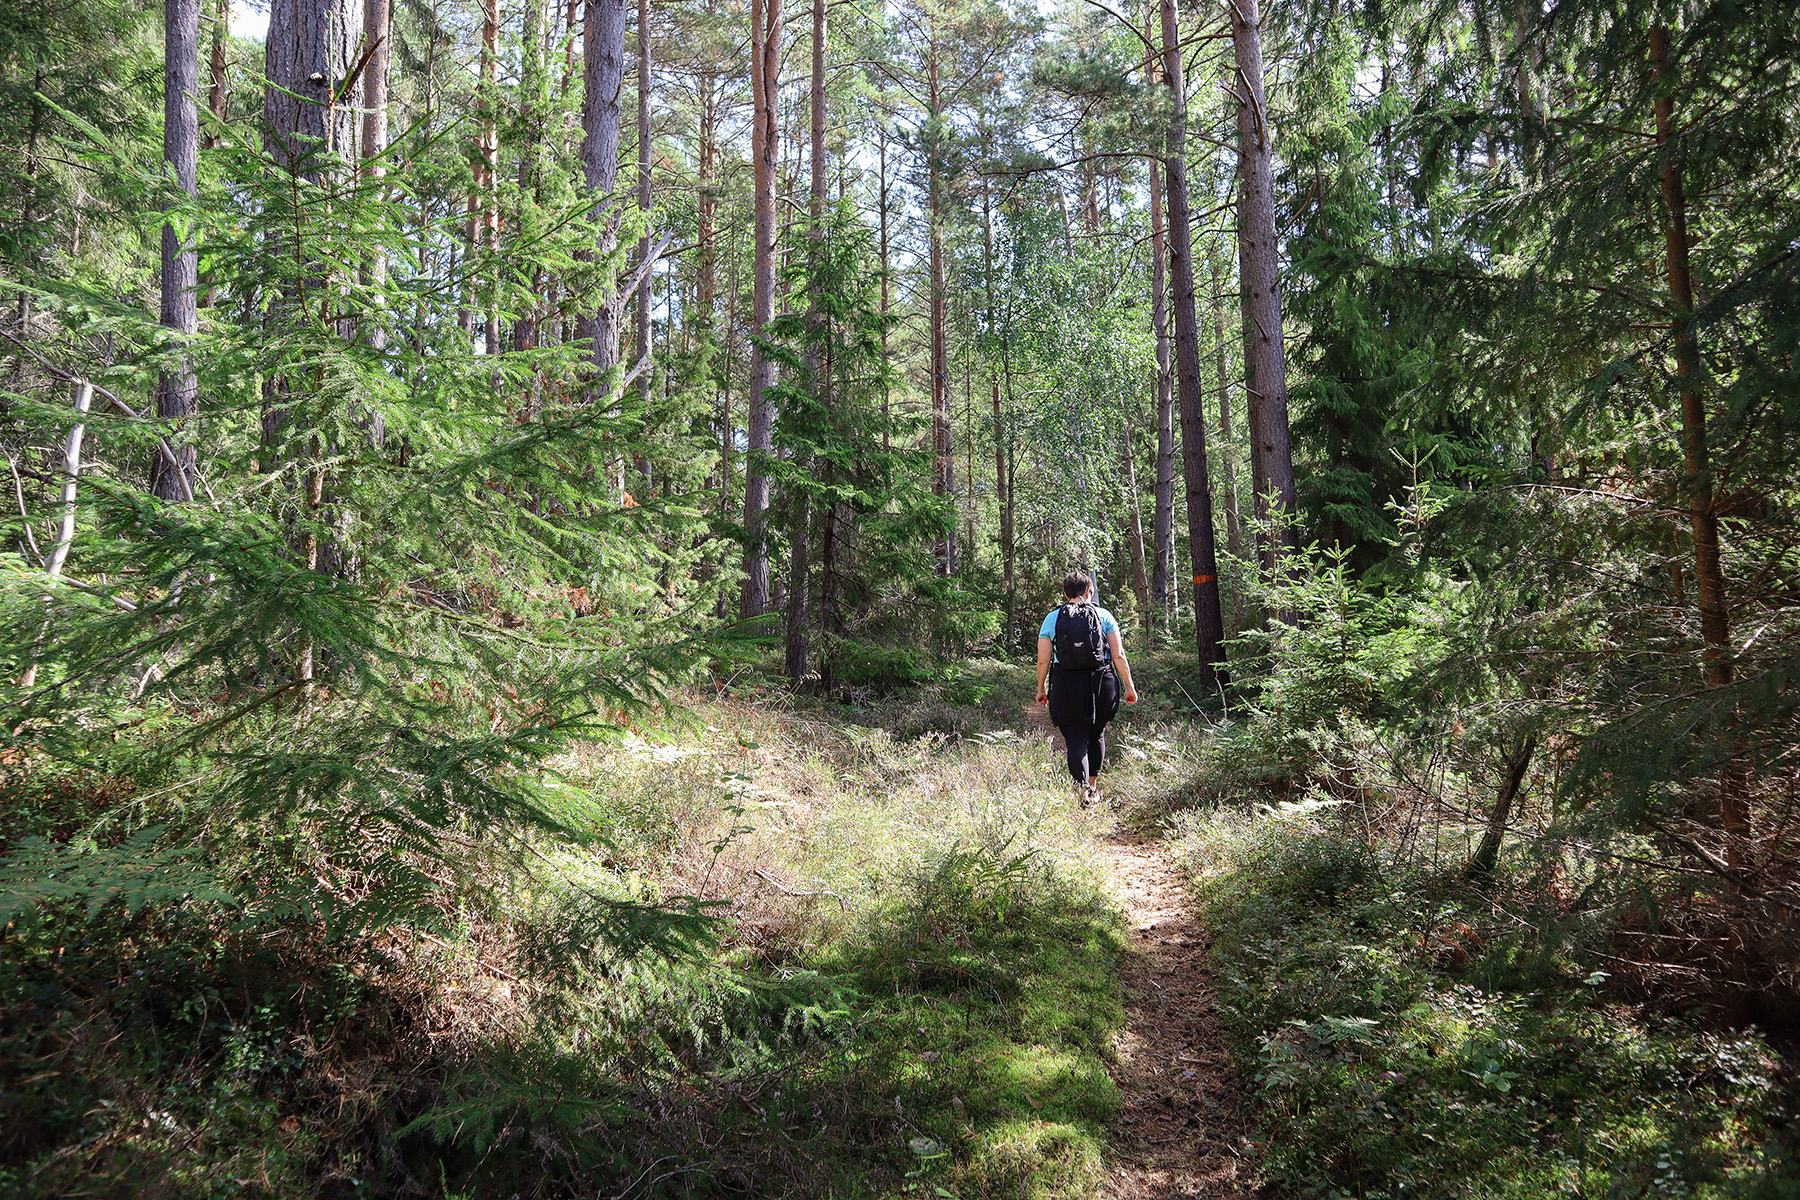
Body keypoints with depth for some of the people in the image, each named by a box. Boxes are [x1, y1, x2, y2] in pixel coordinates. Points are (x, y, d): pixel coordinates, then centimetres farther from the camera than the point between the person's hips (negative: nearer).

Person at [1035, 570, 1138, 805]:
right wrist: (1129, 686, 9)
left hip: (1066, 686, -1)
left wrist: (1041, 689, 16)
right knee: (1096, 735, 21)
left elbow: (1043, 661, 3)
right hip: (1102, 683, 2)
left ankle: (1081, 786, -16)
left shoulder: (1052, 619, 4)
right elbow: (1119, 656, 1)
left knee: (1075, 739, 3)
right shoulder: (1103, 615, 5)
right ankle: (1093, 785, 31)